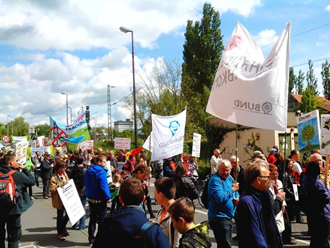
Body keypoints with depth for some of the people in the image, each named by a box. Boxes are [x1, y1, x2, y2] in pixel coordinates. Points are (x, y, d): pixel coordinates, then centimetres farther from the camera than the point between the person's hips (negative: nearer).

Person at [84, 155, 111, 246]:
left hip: (91, 198, 7)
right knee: (102, 220, 5)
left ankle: (91, 240, 17)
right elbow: (103, 186, -24)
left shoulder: (88, 171, 7)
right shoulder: (101, 172, -19)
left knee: (92, 219, 14)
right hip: (100, 199, -7)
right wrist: (108, 197, -18)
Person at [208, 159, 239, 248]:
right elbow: (220, 198, -28)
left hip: (228, 217, 9)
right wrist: (232, 189, -19)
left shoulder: (230, 178, 10)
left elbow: (236, 193, 20)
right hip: (219, 218, -9)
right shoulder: (215, 180, -17)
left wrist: (237, 198, -3)